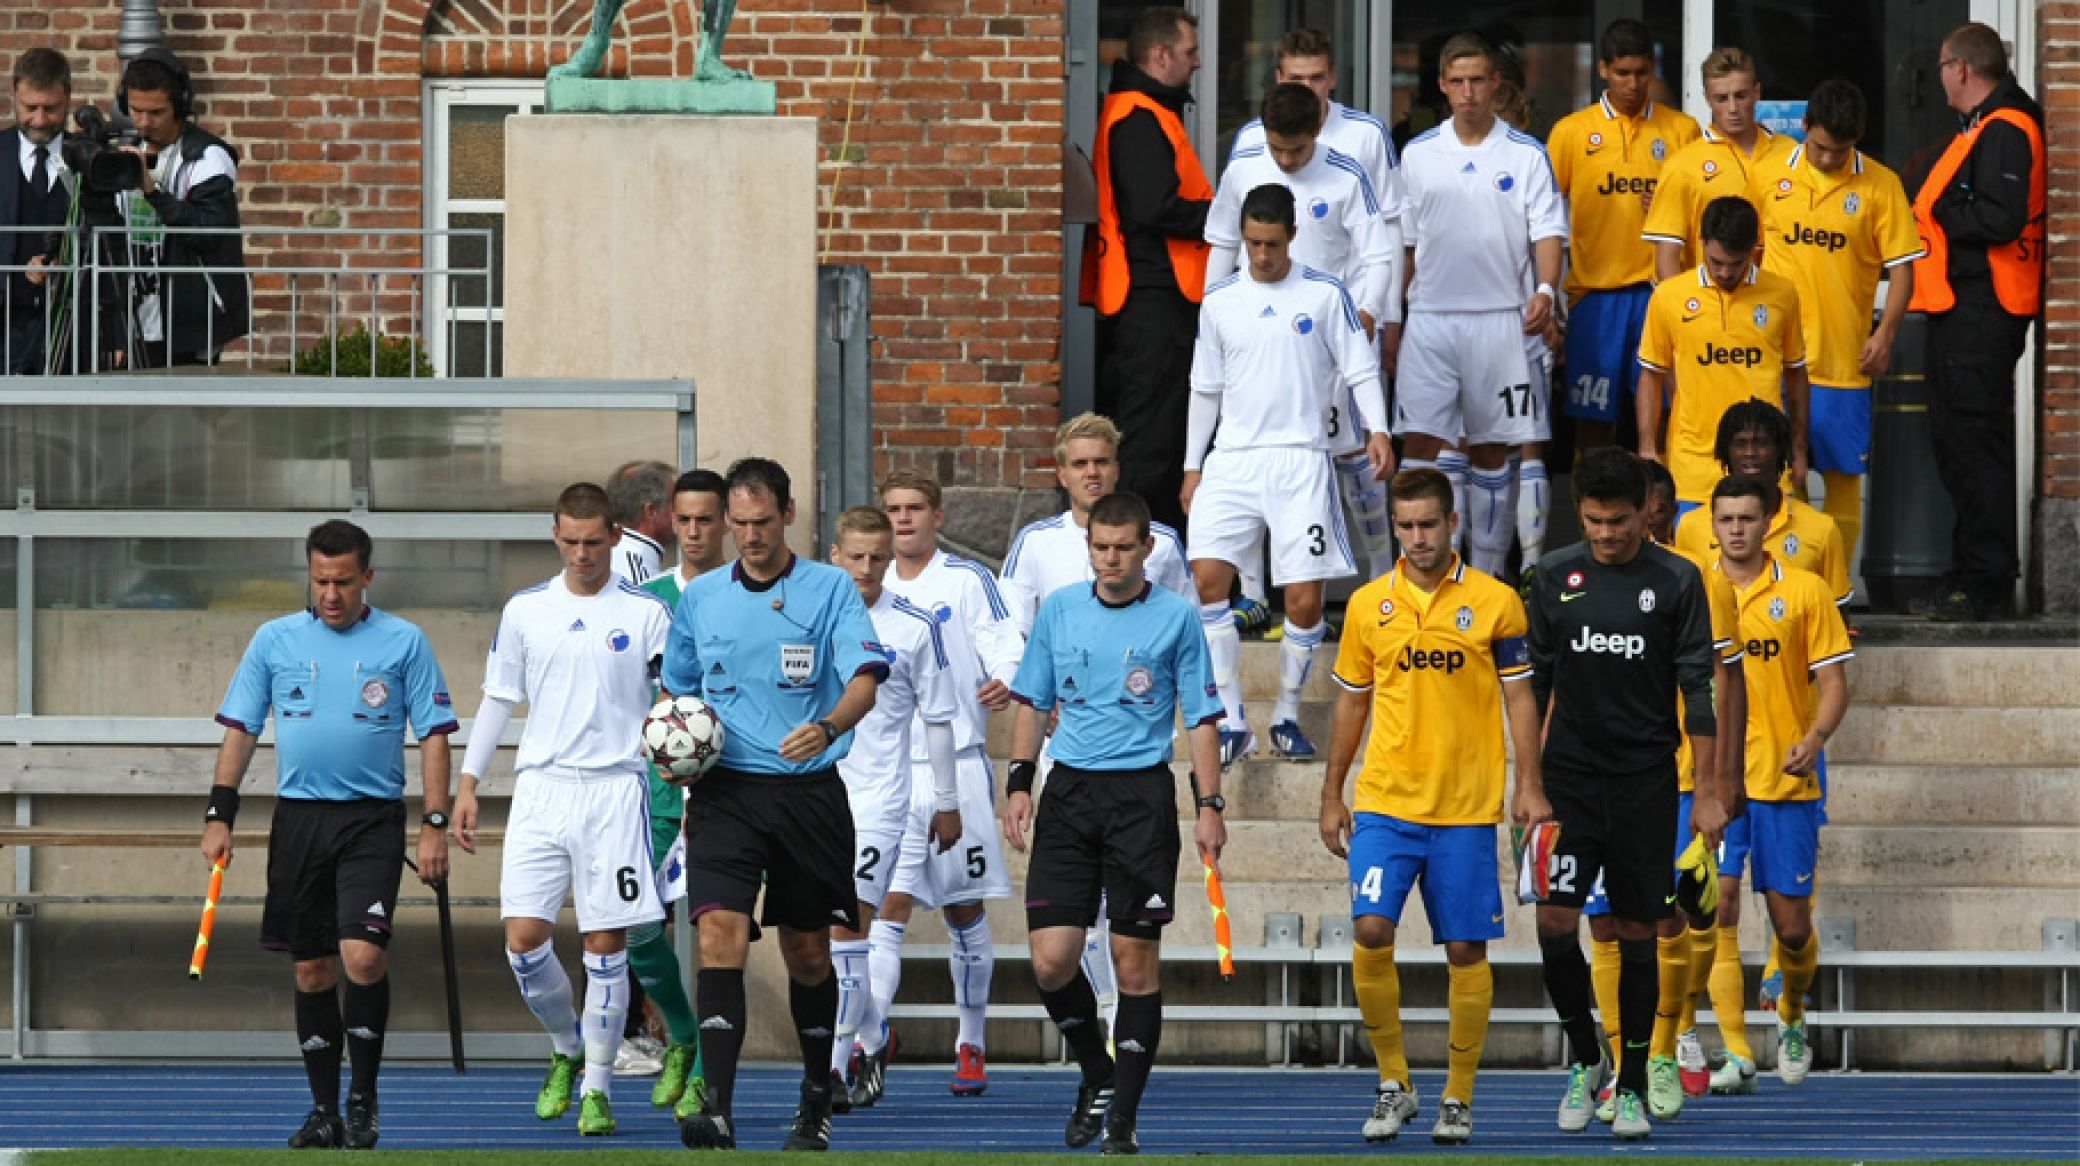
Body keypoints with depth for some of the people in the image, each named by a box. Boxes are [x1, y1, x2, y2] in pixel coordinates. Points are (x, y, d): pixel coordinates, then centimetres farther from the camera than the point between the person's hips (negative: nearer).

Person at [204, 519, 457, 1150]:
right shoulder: (275, 641, 7)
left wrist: (435, 825, -3)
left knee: (363, 955, -17)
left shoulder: (403, 643, 2)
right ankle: (324, 1110, 14)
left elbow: (433, 736, 3)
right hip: (298, 815, 3)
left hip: (372, 819, -3)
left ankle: (363, 1101, -4)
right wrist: (219, 815, 2)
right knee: (311, 969, 5)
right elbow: (240, 730, 10)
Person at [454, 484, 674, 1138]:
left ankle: (597, 1088, 6)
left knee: (606, 946, -4)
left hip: (614, 790, -2)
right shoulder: (525, 610, 9)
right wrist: (469, 784, 11)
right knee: (524, 940, -6)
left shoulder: (647, 614, 2)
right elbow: (498, 698, 16)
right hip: (539, 789, 2)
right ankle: (566, 1051, 20)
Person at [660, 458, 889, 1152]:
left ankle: (817, 1102, 31)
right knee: (720, 933, -18)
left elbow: (865, 676, -14)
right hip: (726, 790, 1)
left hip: (809, 790, -1)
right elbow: (677, 688, 22)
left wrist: (827, 726, -35)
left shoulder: (830, 589, -1)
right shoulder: (700, 598, 9)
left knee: (807, 951, 10)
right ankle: (717, 1113, -26)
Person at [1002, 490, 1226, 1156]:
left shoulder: (1175, 619, 0)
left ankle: (1123, 1118, 3)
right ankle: (1097, 1075, 20)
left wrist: (1210, 807, -3)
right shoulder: (1059, 611, 7)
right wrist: (1019, 785, 5)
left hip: (1142, 794, -2)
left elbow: (1201, 718, 3)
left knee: (1136, 959, -3)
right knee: (1051, 960, -6)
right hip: (1069, 790, 2)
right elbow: (1032, 703, 14)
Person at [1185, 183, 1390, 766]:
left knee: (1305, 599, -6)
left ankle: (1286, 715, 14)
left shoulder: (1325, 294, 1)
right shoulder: (1220, 302, 9)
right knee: (1208, 576, -14)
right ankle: (1231, 721, -8)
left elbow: (1360, 368, 2)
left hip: (1301, 461, -2)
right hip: (1233, 459, 2)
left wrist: (1377, 430, -14)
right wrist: (1193, 465, 15)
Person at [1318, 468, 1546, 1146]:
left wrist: (1529, 785, -6)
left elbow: (1518, 696, 3)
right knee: (1371, 932, -13)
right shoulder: (1369, 605, 6)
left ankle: (1458, 1097, 12)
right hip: (1384, 802, 1)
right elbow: (1352, 703, 14)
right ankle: (1393, 1084, 2)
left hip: (1467, 809, -1)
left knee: (1466, 950, 1)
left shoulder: (1494, 602, 0)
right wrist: (1332, 797, 12)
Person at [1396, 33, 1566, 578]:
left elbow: (1548, 230, -3)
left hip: (1499, 319, -1)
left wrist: (1546, 291, -20)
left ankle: (1487, 575, 13)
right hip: (1429, 321, 1)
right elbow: (1403, 243, 12)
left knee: (1492, 451, 5)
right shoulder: (1417, 155, 7)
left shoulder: (1526, 155, 1)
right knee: (1420, 442, -6)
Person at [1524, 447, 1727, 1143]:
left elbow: (1698, 691, -1)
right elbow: (1536, 685, 11)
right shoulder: (1555, 578, 3)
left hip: (1645, 780, -1)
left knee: (1637, 930, 3)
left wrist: (1708, 792, -4)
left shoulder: (1676, 582, -2)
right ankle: (1585, 1059, 10)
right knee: (1555, 918, -11)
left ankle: (1632, 1086, 11)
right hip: (1569, 773, 1)